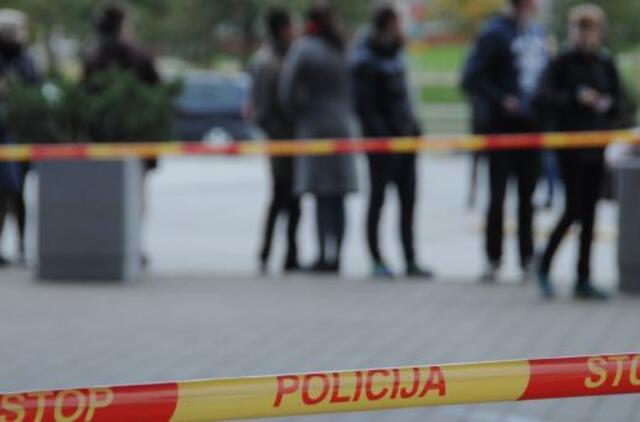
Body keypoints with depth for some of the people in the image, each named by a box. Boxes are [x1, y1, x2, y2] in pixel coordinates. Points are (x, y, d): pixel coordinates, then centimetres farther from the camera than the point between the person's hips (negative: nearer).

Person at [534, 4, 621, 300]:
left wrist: (609, 104, -8)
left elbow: (619, 99, 14)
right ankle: (544, 267, 8)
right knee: (574, 209, -9)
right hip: (570, 145, -4)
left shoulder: (606, 64, 8)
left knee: (589, 214, 6)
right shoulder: (562, 63, -5)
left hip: (597, 145, 4)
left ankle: (584, 280, 11)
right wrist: (575, 98, -23)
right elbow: (543, 98, -13)